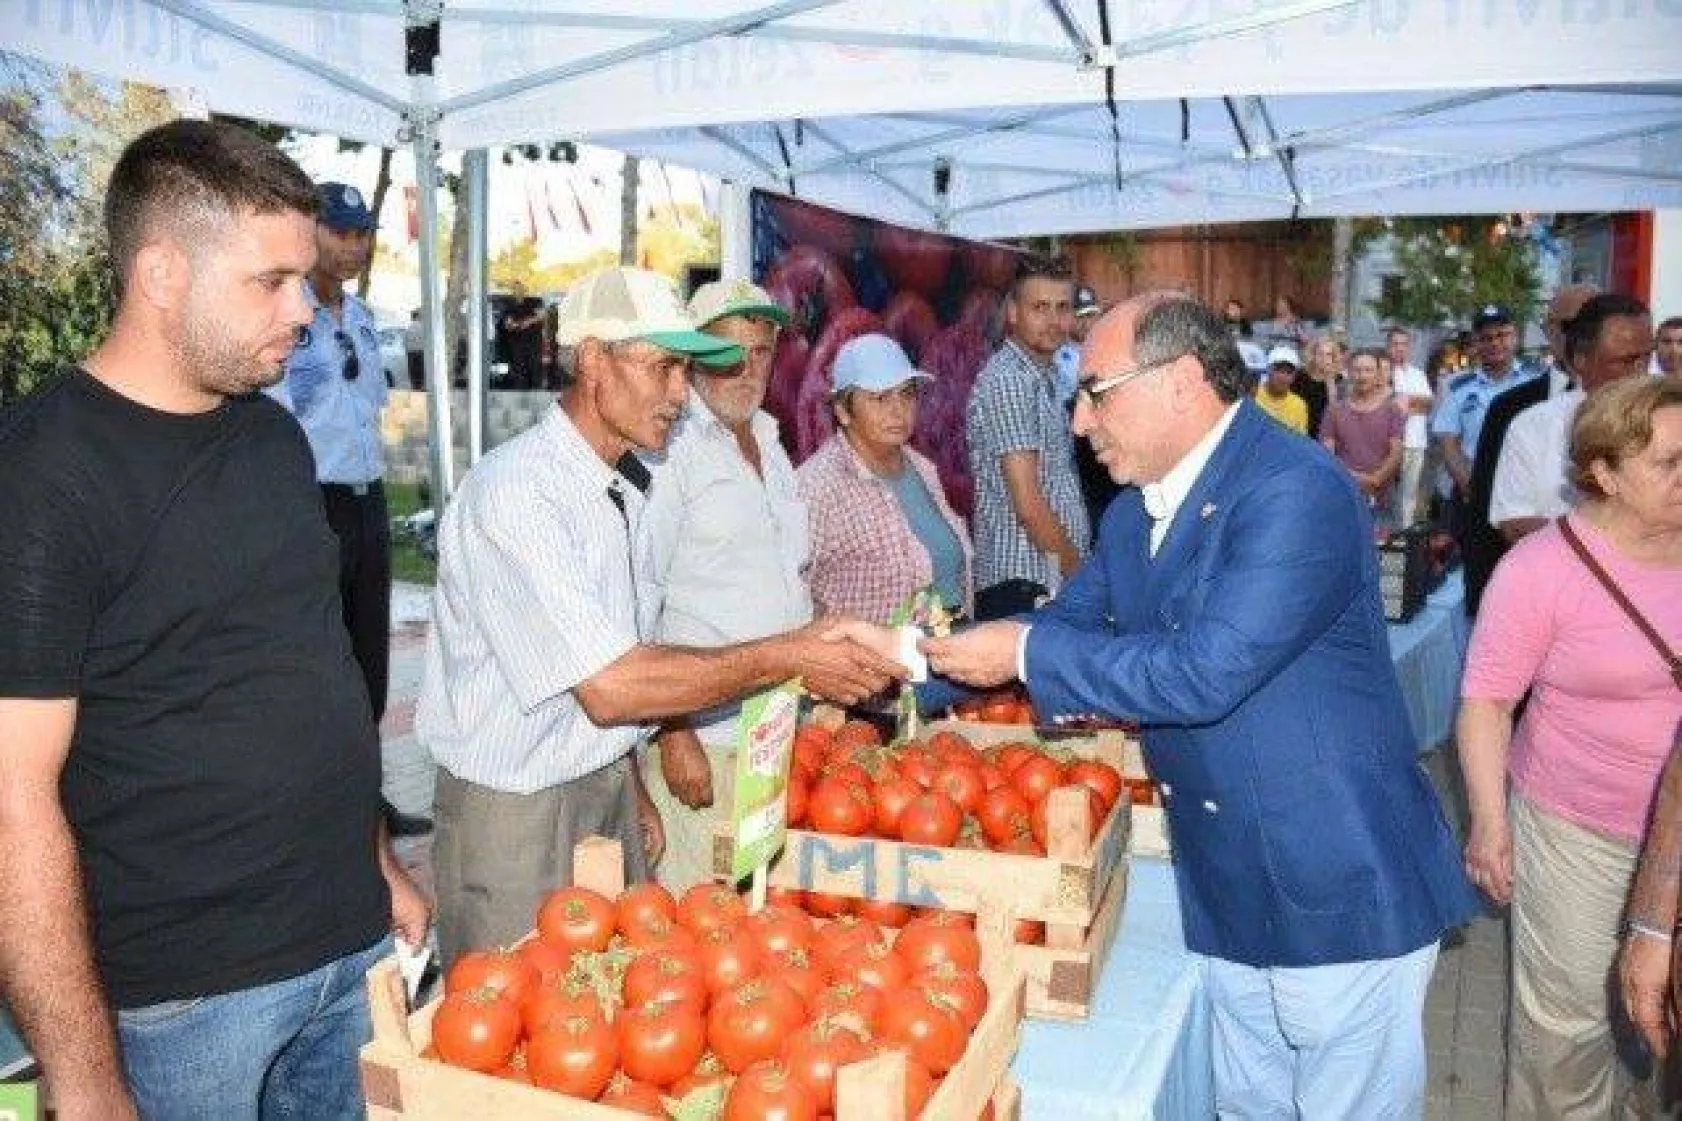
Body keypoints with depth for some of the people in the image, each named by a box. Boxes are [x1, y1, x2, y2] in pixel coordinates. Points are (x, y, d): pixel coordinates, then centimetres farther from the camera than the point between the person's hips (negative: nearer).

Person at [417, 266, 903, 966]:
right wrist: (787, 659, -23)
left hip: (606, 786, 8)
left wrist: (631, 788, 14)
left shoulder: (624, 488, 7)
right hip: (515, 811, -8)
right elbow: (609, 687, -26)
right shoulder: (514, 493, -21)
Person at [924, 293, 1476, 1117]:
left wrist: (1027, 654, -23)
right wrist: (918, 662, 7)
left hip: (1343, 894, -8)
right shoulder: (1133, 515, 5)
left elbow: (1205, 673, -30)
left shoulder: (1296, 492, -22)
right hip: (1227, 895, 8)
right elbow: (1066, 623, 14)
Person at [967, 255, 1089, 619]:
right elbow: (1028, 503, -18)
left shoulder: (1045, 376, 16)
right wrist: (1079, 573, -10)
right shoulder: (1007, 379, -13)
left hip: (1058, 583, 9)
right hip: (1022, 586, -9)